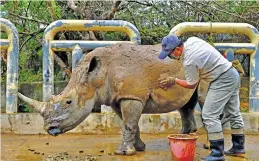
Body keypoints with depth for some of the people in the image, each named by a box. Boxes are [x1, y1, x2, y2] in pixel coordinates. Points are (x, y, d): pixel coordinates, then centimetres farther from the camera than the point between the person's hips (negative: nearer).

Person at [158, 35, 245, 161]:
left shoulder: (189, 61, -24)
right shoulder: (191, 40, -1)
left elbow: (191, 85, -9)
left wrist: (174, 81, 2)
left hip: (223, 80, -10)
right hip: (233, 74, 10)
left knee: (209, 115, -10)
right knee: (233, 113, 17)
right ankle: (238, 147, 28)